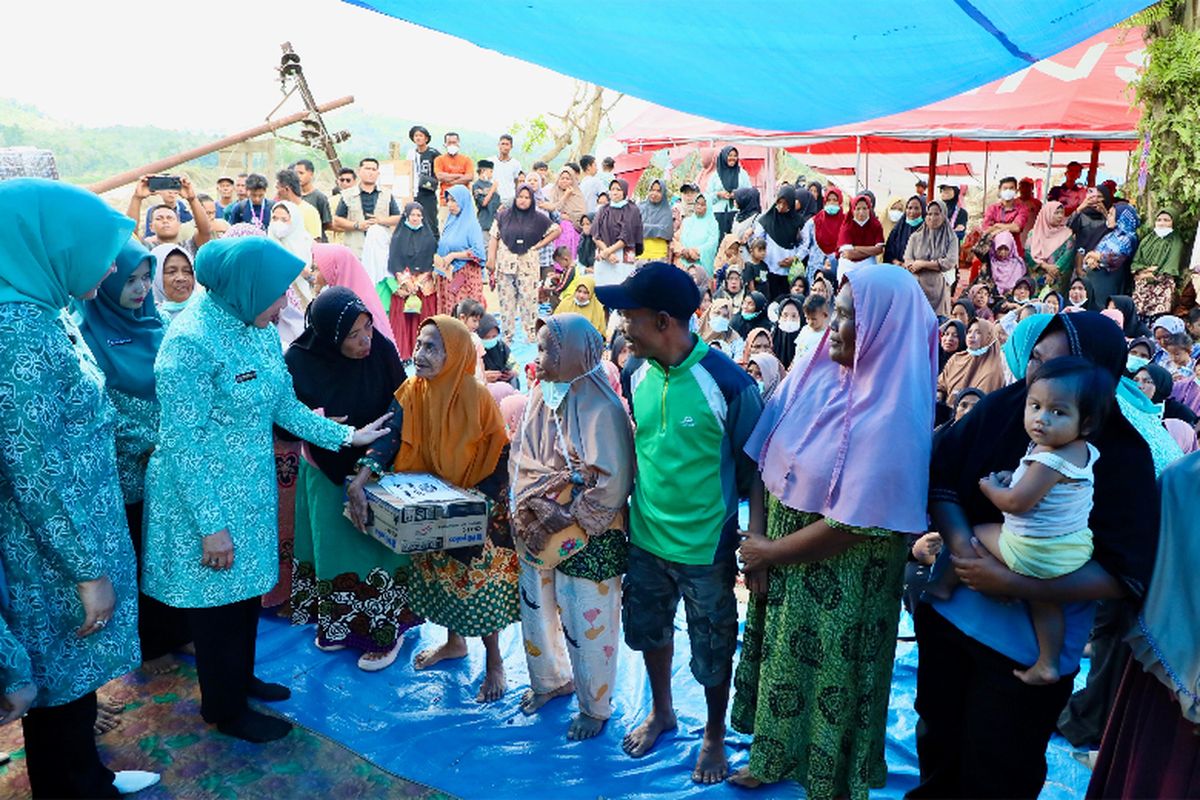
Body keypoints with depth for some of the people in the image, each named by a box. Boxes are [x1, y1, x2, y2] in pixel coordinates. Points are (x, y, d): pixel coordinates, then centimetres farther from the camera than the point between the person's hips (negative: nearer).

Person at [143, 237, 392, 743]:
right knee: (216, 603, 9)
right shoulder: (191, 342, -24)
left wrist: (346, 437, 6)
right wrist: (212, 524, -22)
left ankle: (241, 679, 43)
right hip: (205, 497, -8)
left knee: (247, 589, 21)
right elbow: (184, 441, -23)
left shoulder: (260, 331, 1)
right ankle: (225, 711, 28)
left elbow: (284, 405, 9)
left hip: (252, 490, 8)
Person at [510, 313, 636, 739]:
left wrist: (566, 519, -15)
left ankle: (595, 706, 33)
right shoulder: (540, 396, 1)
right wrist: (536, 505, -7)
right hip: (539, 533, 7)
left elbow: (611, 485, -21)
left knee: (586, 624, 9)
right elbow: (521, 459, 7)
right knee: (537, 608, 21)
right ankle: (551, 679, 48)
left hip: (587, 540, -7)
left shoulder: (600, 408, -21)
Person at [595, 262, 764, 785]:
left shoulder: (727, 383, -22)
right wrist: (631, 512, 12)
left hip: (705, 546, -5)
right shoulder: (640, 375, -4)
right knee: (648, 630, 23)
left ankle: (715, 735, 41)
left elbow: (755, 470, -12)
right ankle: (661, 713, 50)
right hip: (645, 538, 5)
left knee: (712, 649, 15)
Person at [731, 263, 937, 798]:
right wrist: (756, 541, -10)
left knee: (825, 673, 13)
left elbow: (857, 523, -23)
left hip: (841, 581, -5)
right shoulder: (812, 377, -5)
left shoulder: (893, 414, -22)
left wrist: (771, 552, -13)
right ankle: (775, 756, 48)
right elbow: (765, 462, -2)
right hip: (779, 562, 6)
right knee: (778, 657, 22)